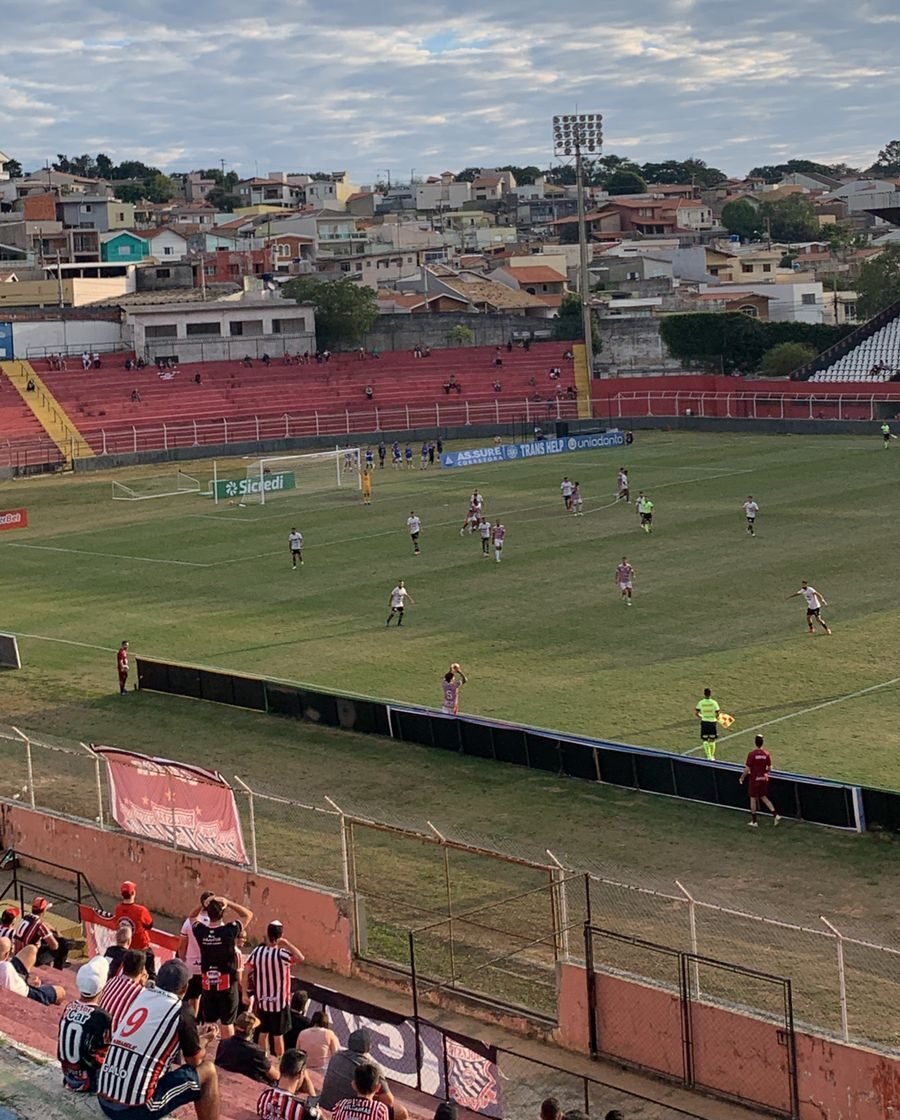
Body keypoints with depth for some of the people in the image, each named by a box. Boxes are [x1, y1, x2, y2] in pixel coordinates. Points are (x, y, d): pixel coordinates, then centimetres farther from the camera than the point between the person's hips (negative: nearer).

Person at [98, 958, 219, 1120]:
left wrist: (194, 1036, 37)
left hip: (103, 1101, 7)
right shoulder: (180, 1012, -5)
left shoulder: (140, 996, 12)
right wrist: (202, 1041, 30)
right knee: (207, 1071, 10)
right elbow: (195, 1061, 10)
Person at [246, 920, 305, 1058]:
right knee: (278, 1035, 5)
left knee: (263, 1033, 17)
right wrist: (287, 943, -23)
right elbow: (301, 958, -35)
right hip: (279, 1002, -4)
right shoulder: (282, 954, -21)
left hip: (262, 1001, 4)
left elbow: (247, 973, -1)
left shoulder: (257, 952, -6)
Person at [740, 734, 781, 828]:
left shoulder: (752, 754, -17)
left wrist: (742, 778, 0)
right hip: (764, 778, 4)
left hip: (754, 779, -4)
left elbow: (747, 769, -15)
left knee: (753, 798, 8)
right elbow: (769, 768, 1)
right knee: (764, 797, 19)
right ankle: (775, 815, 5)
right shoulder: (766, 754, -5)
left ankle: (754, 821, 14)